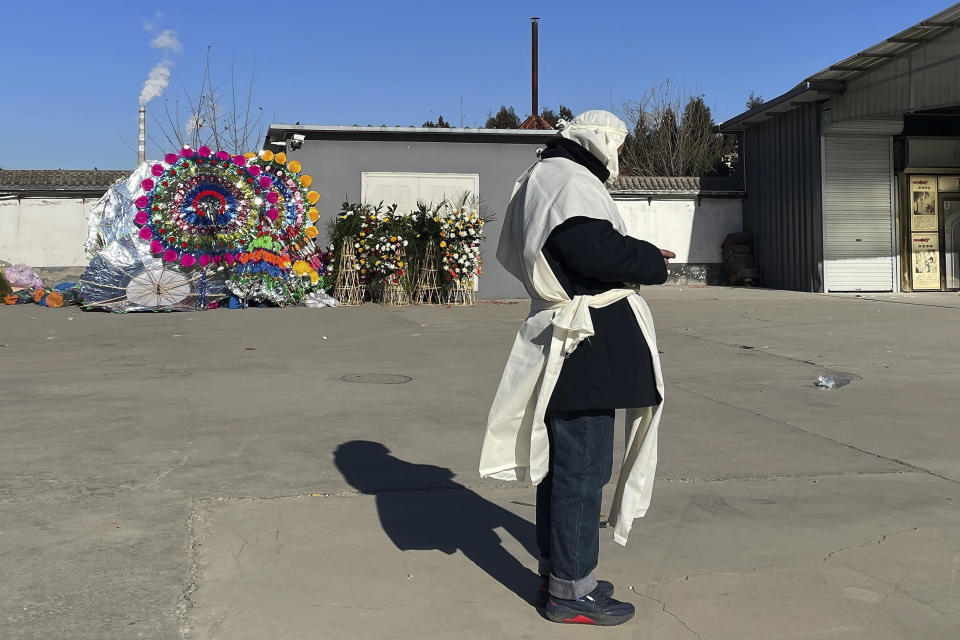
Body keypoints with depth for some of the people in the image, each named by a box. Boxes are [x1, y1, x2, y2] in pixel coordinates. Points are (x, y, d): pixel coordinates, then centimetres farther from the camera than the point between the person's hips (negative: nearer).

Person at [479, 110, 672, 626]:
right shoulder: (573, 182, -14)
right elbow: (596, 249, -27)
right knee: (583, 467, -4)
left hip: (561, 345, 11)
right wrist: (652, 260, -8)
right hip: (587, 346, -11)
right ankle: (570, 590, 5)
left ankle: (556, 571, 29)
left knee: (561, 462, 17)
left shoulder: (538, 180, 19)